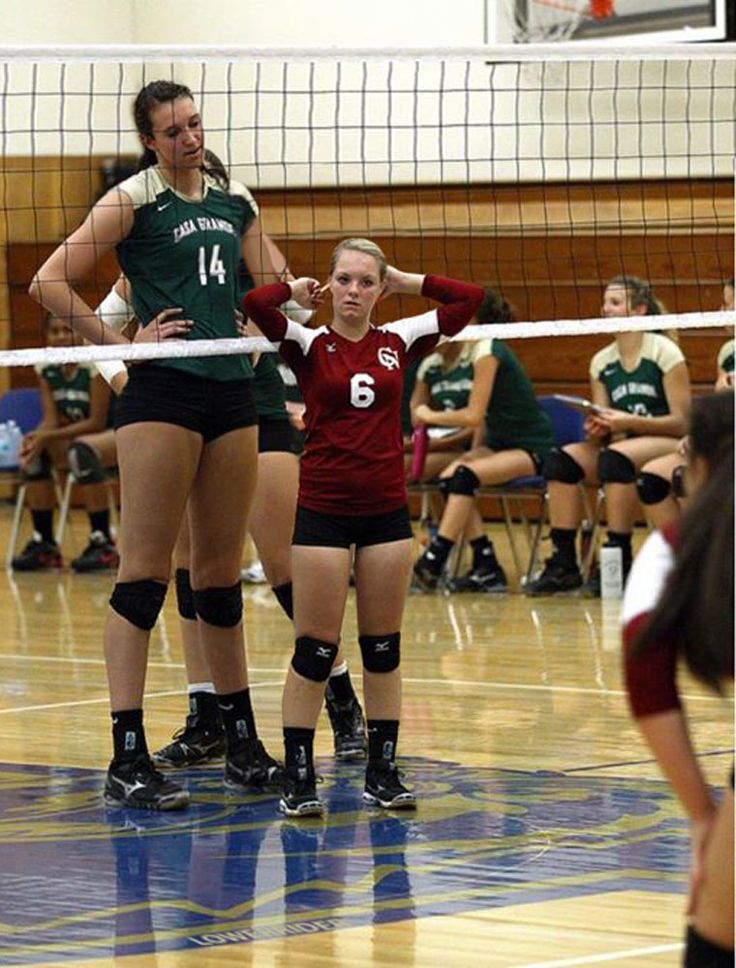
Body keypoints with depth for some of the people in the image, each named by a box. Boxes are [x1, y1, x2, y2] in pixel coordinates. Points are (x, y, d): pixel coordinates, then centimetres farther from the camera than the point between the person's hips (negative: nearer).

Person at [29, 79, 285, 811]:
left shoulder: (234, 200, 15)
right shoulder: (134, 200, -3)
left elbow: (271, 289, 23)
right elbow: (50, 283, -9)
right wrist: (120, 343, -8)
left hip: (232, 392, 6)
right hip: (162, 393, -6)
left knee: (221, 572, 13)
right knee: (144, 571, -7)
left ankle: (241, 742, 22)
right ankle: (127, 760, -7)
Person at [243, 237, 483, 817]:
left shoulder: (398, 342, 7)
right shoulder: (309, 345, -2)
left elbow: (470, 299, 4)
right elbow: (256, 303, -19)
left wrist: (403, 282, 7)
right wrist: (298, 289, -1)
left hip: (386, 509, 3)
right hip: (323, 509, -3)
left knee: (384, 646, 8)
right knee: (316, 648, -3)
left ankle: (383, 771, 16)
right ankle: (299, 778, 2)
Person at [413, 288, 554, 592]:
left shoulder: (488, 353, -17)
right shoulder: (484, 348, 10)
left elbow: (474, 415, -21)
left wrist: (431, 416, -9)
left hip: (531, 449, -8)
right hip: (502, 442, 8)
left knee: (464, 476, -28)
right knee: (449, 477, -14)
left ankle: (432, 564, -27)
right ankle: (487, 568, -14)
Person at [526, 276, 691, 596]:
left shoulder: (664, 352, -6)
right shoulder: (601, 362, 10)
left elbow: (681, 422, -11)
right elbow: (602, 433, 11)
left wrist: (630, 422, -21)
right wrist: (596, 429, -13)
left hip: (668, 446, -6)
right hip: (620, 446, 6)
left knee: (615, 457, -36)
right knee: (560, 459, -20)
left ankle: (620, 562, -32)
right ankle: (563, 563, -23)